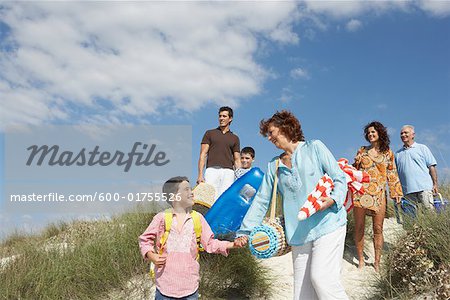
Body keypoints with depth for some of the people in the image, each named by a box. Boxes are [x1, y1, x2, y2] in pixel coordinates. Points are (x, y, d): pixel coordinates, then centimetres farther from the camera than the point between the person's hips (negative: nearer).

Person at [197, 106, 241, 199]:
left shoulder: (235, 138, 19)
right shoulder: (209, 133, 15)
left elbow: (237, 160, 16)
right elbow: (203, 154, 7)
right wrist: (200, 174, -5)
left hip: (228, 172, 1)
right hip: (212, 170, -1)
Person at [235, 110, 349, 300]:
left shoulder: (314, 148, 5)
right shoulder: (274, 166, 16)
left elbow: (340, 179, 2)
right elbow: (261, 201, 17)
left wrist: (333, 199, -19)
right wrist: (244, 231, 11)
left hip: (328, 223, -4)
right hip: (299, 233, 4)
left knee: (321, 277, -20)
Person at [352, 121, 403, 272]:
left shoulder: (388, 153, 11)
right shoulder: (362, 151, 12)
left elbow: (392, 173, 13)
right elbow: (355, 169, 16)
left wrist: (396, 191, 8)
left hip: (379, 194, 0)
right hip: (360, 192, 0)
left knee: (378, 229, 0)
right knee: (359, 227, 2)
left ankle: (377, 262, 10)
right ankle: (361, 261, 12)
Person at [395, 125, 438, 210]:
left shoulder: (422, 148, 10)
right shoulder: (398, 154, 17)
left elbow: (431, 167, 5)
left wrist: (435, 184, -3)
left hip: (424, 188, -3)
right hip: (408, 190, 3)